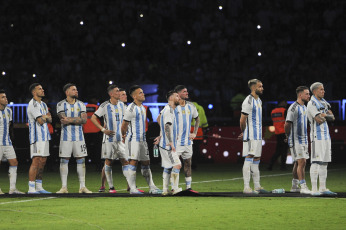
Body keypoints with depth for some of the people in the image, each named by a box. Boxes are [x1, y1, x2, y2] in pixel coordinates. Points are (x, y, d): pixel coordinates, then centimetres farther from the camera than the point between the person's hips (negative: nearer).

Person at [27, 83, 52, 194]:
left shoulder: (43, 104, 19)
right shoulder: (33, 104, -11)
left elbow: (49, 119, 14)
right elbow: (41, 121, -17)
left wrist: (44, 117, -7)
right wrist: (45, 117, 4)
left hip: (44, 136, 9)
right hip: (37, 136, -9)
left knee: (42, 161, 9)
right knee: (36, 161, -14)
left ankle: (39, 187, 13)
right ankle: (31, 188, -15)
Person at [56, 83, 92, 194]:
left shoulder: (81, 105, 8)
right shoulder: (61, 105, 0)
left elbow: (84, 120, -5)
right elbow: (64, 120, -13)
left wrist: (70, 120, -14)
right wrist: (78, 119, -11)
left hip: (78, 136, 3)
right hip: (66, 137, -3)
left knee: (81, 160, 1)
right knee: (64, 161, -2)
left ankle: (82, 187, 5)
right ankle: (64, 187, 3)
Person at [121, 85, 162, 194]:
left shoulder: (142, 108, 15)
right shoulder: (131, 109, -14)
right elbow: (124, 126, -7)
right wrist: (124, 136, 7)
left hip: (142, 139, 9)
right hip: (134, 139, -9)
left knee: (146, 163, 9)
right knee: (133, 162, -9)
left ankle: (152, 187, 12)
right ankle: (132, 188, -7)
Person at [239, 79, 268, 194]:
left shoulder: (258, 101, 17)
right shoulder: (248, 101, -14)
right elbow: (242, 121, -13)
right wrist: (244, 132, 1)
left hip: (258, 135, 9)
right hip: (250, 136, -9)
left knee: (256, 160, 12)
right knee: (249, 159, -11)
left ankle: (257, 186, 17)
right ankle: (246, 187, -12)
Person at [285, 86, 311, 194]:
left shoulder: (304, 108, 15)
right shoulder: (293, 108, -14)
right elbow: (287, 124, -15)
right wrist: (288, 137, -5)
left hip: (303, 139, 9)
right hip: (296, 140, -9)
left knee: (299, 163, 11)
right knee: (301, 162, -13)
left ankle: (294, 186, 18)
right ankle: (303, 187, -14)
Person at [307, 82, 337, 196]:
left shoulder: (324, 103, 17)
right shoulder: (312, 104, -11)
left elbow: (332, 118, 10)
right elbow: (319, 120, -20)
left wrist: (324, 116, -9)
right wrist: (327, 116, -1)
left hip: (326, 135, 9)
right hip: (317, 136, -9)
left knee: (324, 162, 9)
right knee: (316, 162, -10)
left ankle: (323, 188, 13)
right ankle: (314, 189, -10)